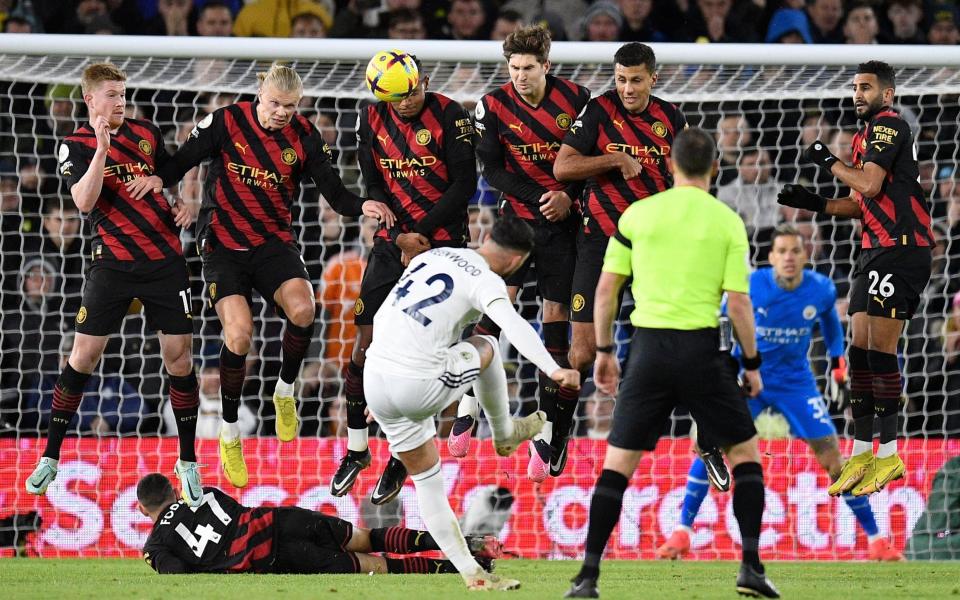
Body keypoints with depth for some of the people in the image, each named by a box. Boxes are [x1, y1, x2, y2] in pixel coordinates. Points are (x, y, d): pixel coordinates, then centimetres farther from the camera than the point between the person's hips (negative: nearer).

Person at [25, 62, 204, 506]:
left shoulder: (145, 132, 9)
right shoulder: (76, 146, -3)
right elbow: (84, 202, -18)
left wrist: (182, 205, 5)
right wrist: (102, 147, -23)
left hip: (164, 258, 3)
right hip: (112, 263, -3)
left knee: (179, 354, 0)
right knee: (84, 353, -5)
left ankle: (187, 462, 11)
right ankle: (50, 458, 6)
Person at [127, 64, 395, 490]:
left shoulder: (304, 137, -2)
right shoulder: (227, 122, -8)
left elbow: (333, 191, -3)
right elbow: (185, 159, -1)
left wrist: (361, 205, -23)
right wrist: (160, 178, -22)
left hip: (274, 243, 2)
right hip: (223, 244, -2)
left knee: (302, 309, -27)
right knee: (239, 333, -19)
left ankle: (285, 391, 2)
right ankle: (229, 433, 2)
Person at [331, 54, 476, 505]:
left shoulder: (449, 116, -11)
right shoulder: (372, 119, 3)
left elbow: (464, 184, -11)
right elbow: (374, 186, 6)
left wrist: (422, 231, -14)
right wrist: (399, 236, -8)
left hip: (441, 243, -4)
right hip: (391, 242, 4)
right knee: (367, 341, 0)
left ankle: (401, 457, 6)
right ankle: (356, 448, 14)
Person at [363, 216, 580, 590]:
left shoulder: (431, 256, 17)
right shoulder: (485, 281, -6)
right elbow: (513, 325, -27)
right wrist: (553, 370, -42)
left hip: (375, 377, 7)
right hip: (419, 388, -7)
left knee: (427, 480, 18)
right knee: (485, 348, 23)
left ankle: (471, 573, 21)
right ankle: (504, 435, 41)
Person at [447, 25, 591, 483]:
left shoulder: (576, 99, -8)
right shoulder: (493, 106, -6)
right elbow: (492, 170, -6)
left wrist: (569, 196, -15)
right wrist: (539, 197, -17)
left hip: (565, 222, 0)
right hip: (517, 216, 0)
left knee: (556, 318, 0)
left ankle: (548, 435, 5)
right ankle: (466, 412, -8)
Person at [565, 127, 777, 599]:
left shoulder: (638, 214, 3)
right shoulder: (728, 222, 0)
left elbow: (606, 289, 4)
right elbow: (738, 302, -4)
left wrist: (604, 352, 14)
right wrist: (752, 363, 7)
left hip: (649, 346, 1)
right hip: (702, 348, -1)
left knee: (617, 462, 6)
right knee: (744, 452, 14)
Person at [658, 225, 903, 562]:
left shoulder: (822, 290, -11)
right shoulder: (750, 285, -18)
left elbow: (831, 324, 12)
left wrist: (839, 371, 10)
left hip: (795, 382, 1)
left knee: (832, 456, -4)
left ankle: (875, 538, 7)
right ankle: (682, 533, -4)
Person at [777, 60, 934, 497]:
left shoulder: (889, 125, -9)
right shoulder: (867, 134, 21)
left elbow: (871, 185, -20)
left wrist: (828, 161, -6)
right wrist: (816, 203, 14)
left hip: (901, 248, -10)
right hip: (875, 250, 10)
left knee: (880, 348, -11)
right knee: (860, 349, 6)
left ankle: (889, 454, -8)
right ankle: (862, 451, 9)